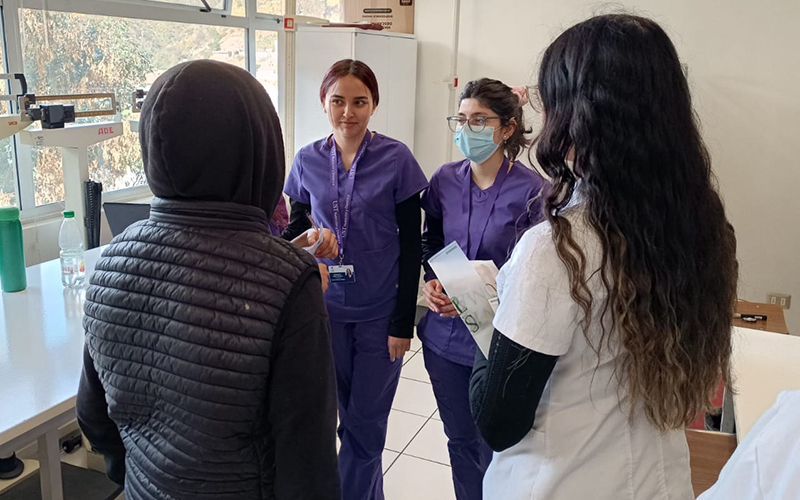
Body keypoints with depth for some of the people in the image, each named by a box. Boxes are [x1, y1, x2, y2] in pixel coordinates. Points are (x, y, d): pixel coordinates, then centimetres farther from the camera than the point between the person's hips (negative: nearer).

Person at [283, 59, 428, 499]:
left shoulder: (396, 159, -7)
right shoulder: (308, 161, 1)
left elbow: (411, 245, -6)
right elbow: (297, 230, 10)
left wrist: (404, 320, -8)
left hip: (379, 311, -3)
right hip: (327, 306, 3)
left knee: (366, 421, 7)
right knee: (345, 413, 16)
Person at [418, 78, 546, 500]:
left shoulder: (531, 190, -14)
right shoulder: (444, 180, 0)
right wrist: (431, 283, -5)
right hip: (445, 333, 4)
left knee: (494, 450, 9)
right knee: (460, 440, 20)